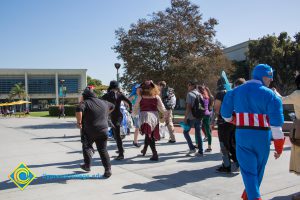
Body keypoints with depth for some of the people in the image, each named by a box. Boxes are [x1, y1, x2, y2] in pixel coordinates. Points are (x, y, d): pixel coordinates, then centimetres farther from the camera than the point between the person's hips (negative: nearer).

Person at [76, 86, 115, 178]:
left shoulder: (85, 103, -6)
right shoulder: (103, 102, 13)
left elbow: (79, 110, -27)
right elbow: (112, 106, 32)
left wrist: (79, 122, -15)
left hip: (89, 131, -4)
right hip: (103, 130, 4)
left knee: (87, 147, 19)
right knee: (103, 150, 8)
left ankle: (87, 165, 26)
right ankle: (108, 169, 3)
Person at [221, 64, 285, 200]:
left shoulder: (235, 92, 3)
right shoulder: (270, 95, -7)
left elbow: (226, 114, 5)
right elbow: (276, 123, -11)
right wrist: (279, 147, -4)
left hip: (242, 135, 1)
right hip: (262, 137, -1)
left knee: (248, 169, 6)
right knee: (258, 169, 19)